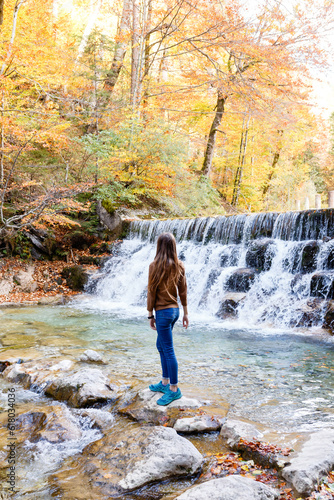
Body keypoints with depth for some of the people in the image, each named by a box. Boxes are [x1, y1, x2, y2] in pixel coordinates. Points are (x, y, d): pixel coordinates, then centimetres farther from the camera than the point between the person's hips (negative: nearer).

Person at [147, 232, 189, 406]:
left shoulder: (155, 266, -14)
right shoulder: (179, 266, 3)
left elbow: (151, 292, -11)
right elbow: (183, 291, 8)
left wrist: (150, 315, -3)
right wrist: (185, 313, 15)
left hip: (163, 312, -7)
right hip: (174, 310, 8)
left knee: (168, 351, 0)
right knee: (161, 345, 21)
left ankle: (174, 390, 10)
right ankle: (165, 383, 30)